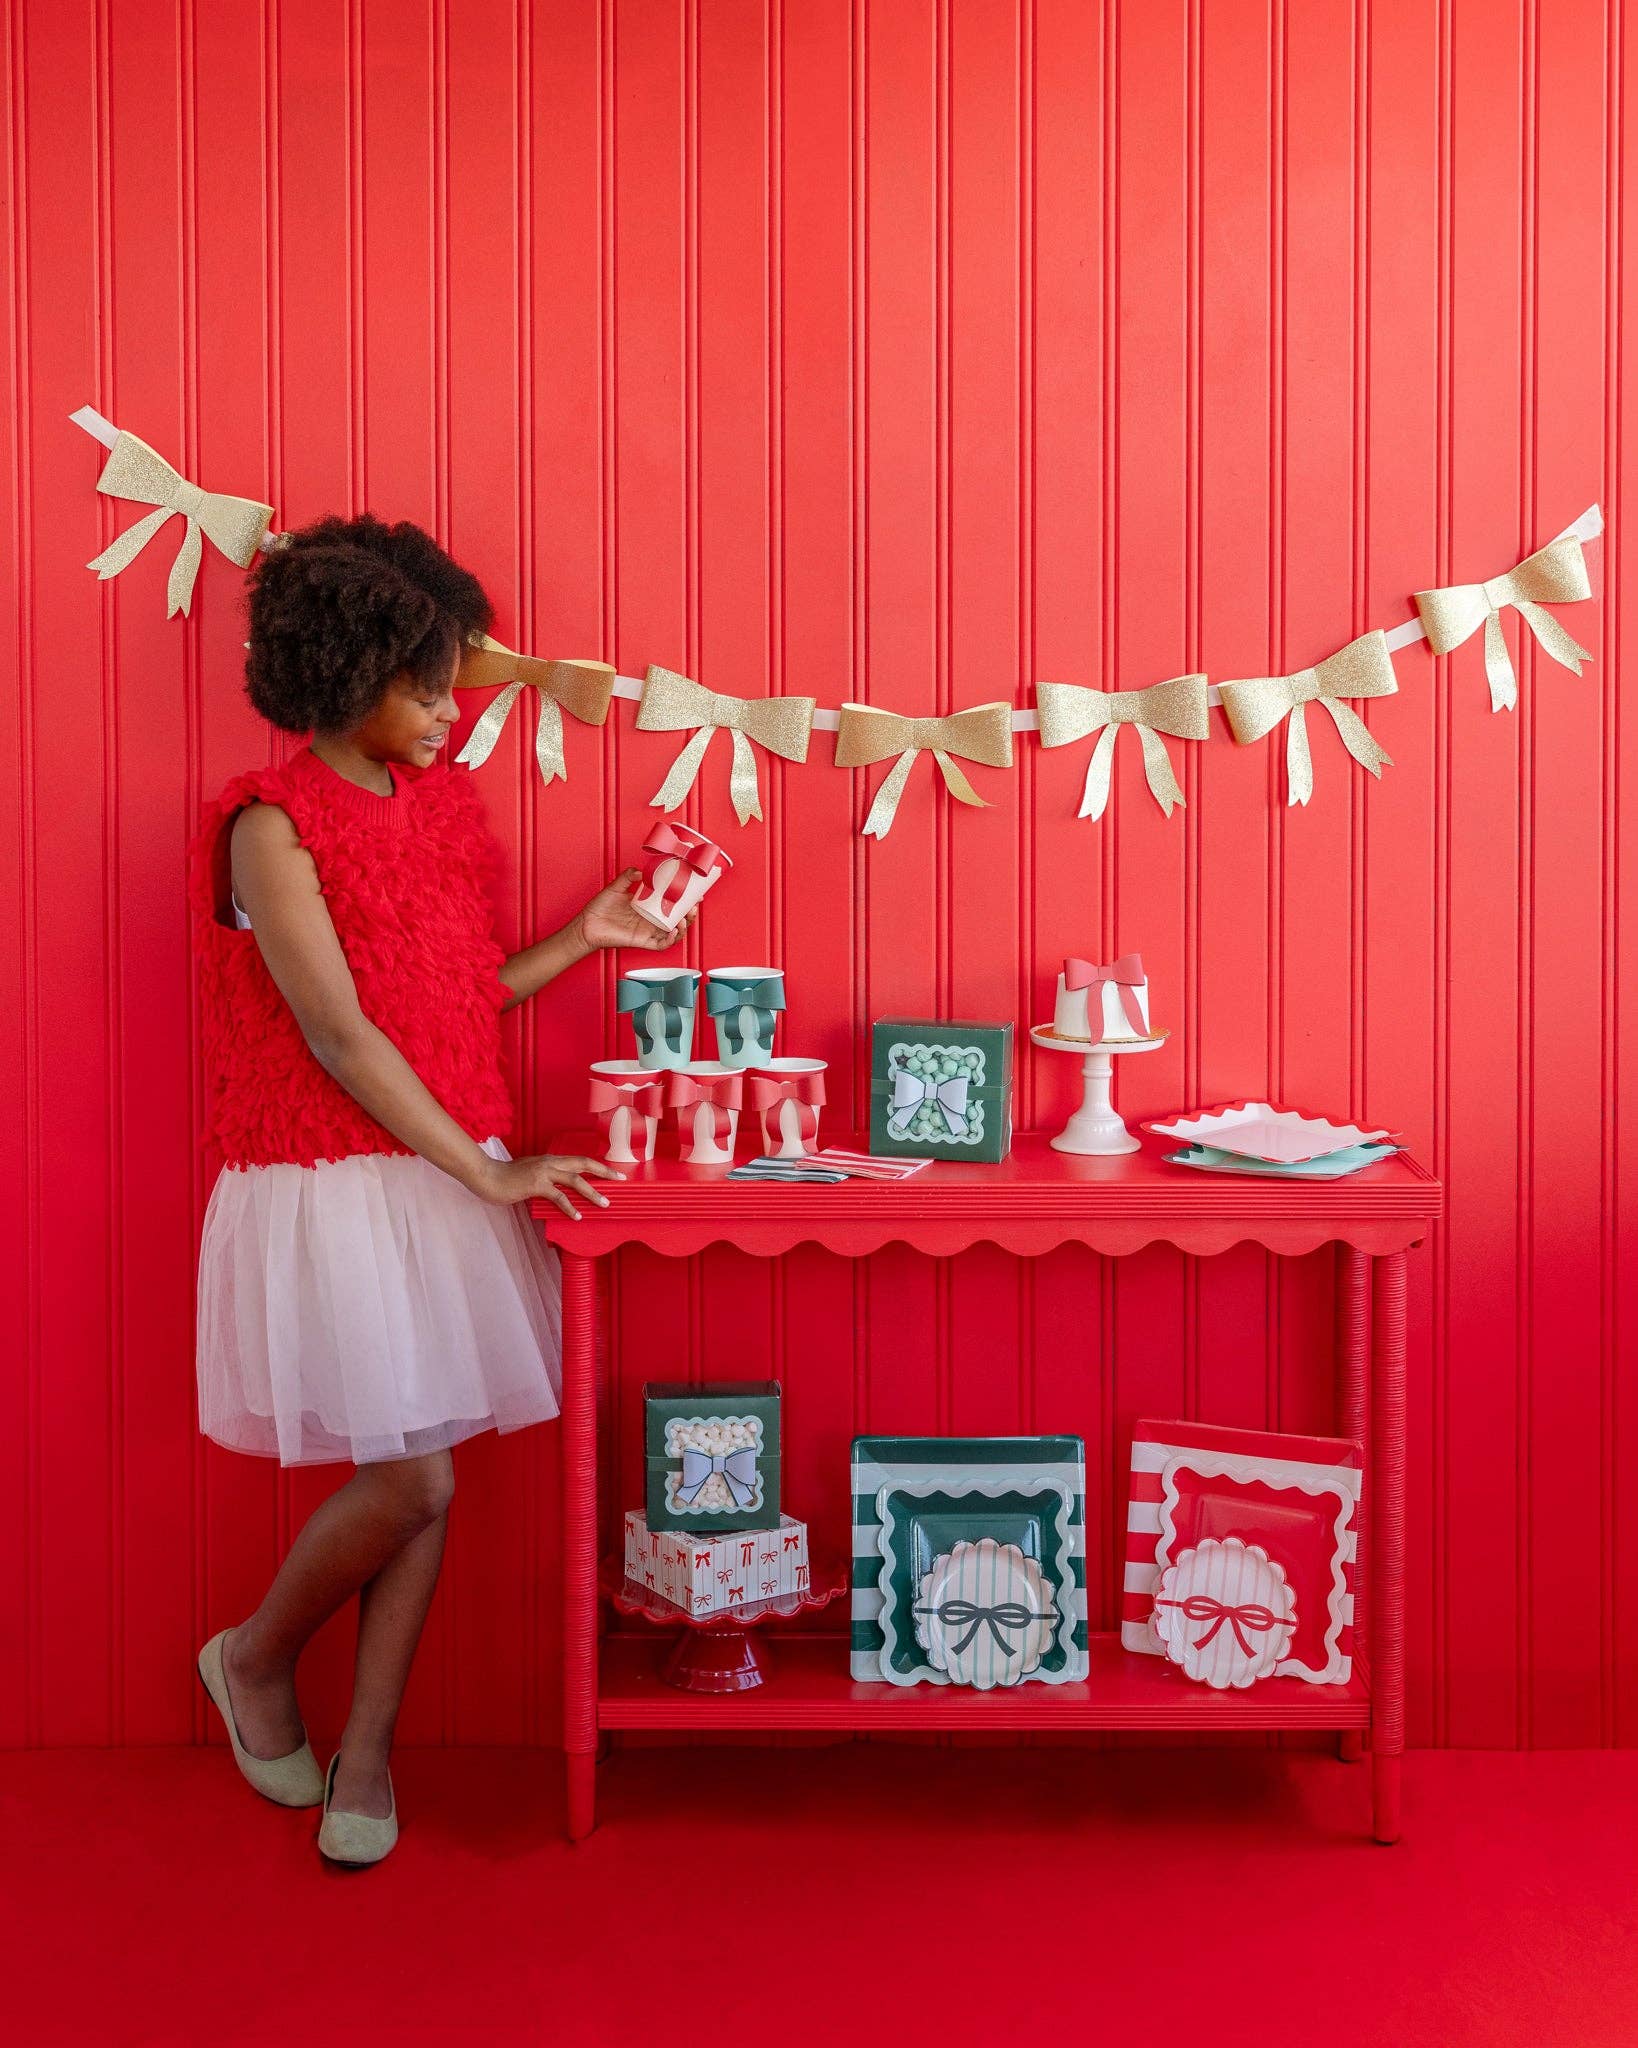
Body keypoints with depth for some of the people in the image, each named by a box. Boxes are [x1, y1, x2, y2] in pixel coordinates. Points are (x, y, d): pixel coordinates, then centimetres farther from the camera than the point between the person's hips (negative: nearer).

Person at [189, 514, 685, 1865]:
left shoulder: (440, 805, 10)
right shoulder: (274, 826, -12)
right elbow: (341, 1038, -17)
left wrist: (585, 938, 6)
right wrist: (490, 1170, -18)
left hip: (447, 1180, 7)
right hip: (335, 1186, -6)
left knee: (419, 1487, 7)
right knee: (413, 1482, -7)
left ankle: (365, 1755, 22)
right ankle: (257, 1660, 22)